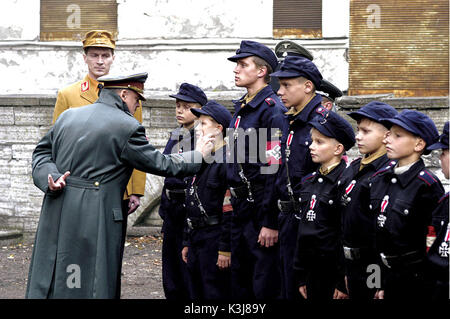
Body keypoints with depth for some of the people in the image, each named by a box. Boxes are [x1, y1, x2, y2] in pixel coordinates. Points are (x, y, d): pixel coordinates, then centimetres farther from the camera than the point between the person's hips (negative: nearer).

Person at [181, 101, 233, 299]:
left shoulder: (227, 162, -14)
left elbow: (231, 210, -19)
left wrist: (225, 249, -20)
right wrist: (187, 242, 19)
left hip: (214, 238, -9)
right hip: (196, 238, 9)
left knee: (215, 293, -5)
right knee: (197, 293, 13)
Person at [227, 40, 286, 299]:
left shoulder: (272, 110, -14)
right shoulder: (241, 109, 15)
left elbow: (275, 170, -20)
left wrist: (270, 222, -22)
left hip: (262, 209, -9)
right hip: (240, 209, 9)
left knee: (264, 286, -4)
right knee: (240, 283, 16)